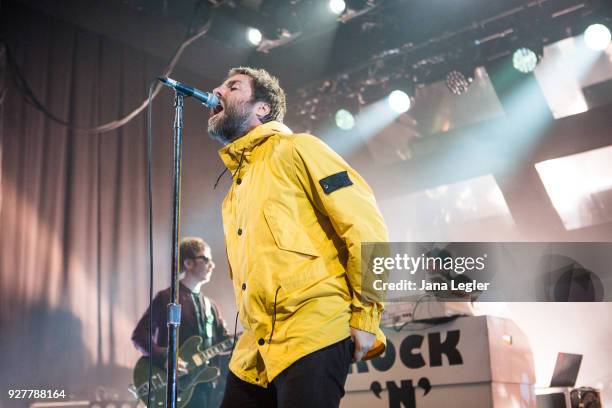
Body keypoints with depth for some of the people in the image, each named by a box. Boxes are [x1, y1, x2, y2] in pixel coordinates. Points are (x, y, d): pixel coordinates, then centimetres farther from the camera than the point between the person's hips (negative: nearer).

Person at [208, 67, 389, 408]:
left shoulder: (294, 150, 1)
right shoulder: (235, 189, 24)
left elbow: (365, 225, -8)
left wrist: (365, 317, -10)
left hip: (311, 336, -7)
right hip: (256, 349, 8)